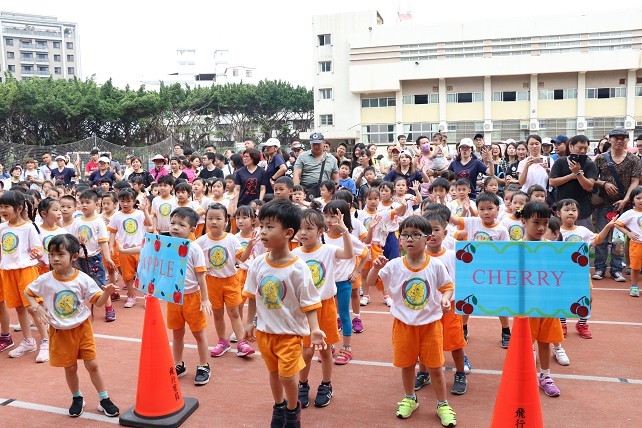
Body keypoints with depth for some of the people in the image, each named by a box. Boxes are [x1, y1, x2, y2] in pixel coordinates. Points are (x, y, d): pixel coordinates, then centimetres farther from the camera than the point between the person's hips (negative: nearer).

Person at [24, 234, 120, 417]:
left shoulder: (83, 279, -14)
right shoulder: (45, 280, -11)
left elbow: (98, 302, -9)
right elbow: (27, 292, 7)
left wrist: (107, 292, -30)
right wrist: (36, 308, -9)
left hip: (82, 327, -1)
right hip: (60, 331, 1)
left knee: (92, 364, 4)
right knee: (70, 367, 13)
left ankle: (104, 399, 18)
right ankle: (77, 398, 35)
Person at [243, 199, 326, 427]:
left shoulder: (298, 269, -22)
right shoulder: (257, 264, -8)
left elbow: (309, 303, -16)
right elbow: (252, 295, 6)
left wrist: (314, 330, -27)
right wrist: (250, 322, 10)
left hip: (290, 331, -4)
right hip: (265, 331, 4)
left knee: (287, 375, 2)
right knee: (274, 372, 20)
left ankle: (293, 410, 33)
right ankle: (279, 406, 45)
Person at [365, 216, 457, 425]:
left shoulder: (436, 265, -11)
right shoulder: (394, 266, -10)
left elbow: (447, 286, 1)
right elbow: (371, 283, -5)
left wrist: (445, 299, -19)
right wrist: (376, 268, -24)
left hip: (430, 323, -1)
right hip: (404, 323, 1)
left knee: (435, 367, 9)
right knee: (406, 364, 17)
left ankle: (443, 405, 29)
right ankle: (409, 399, 40)